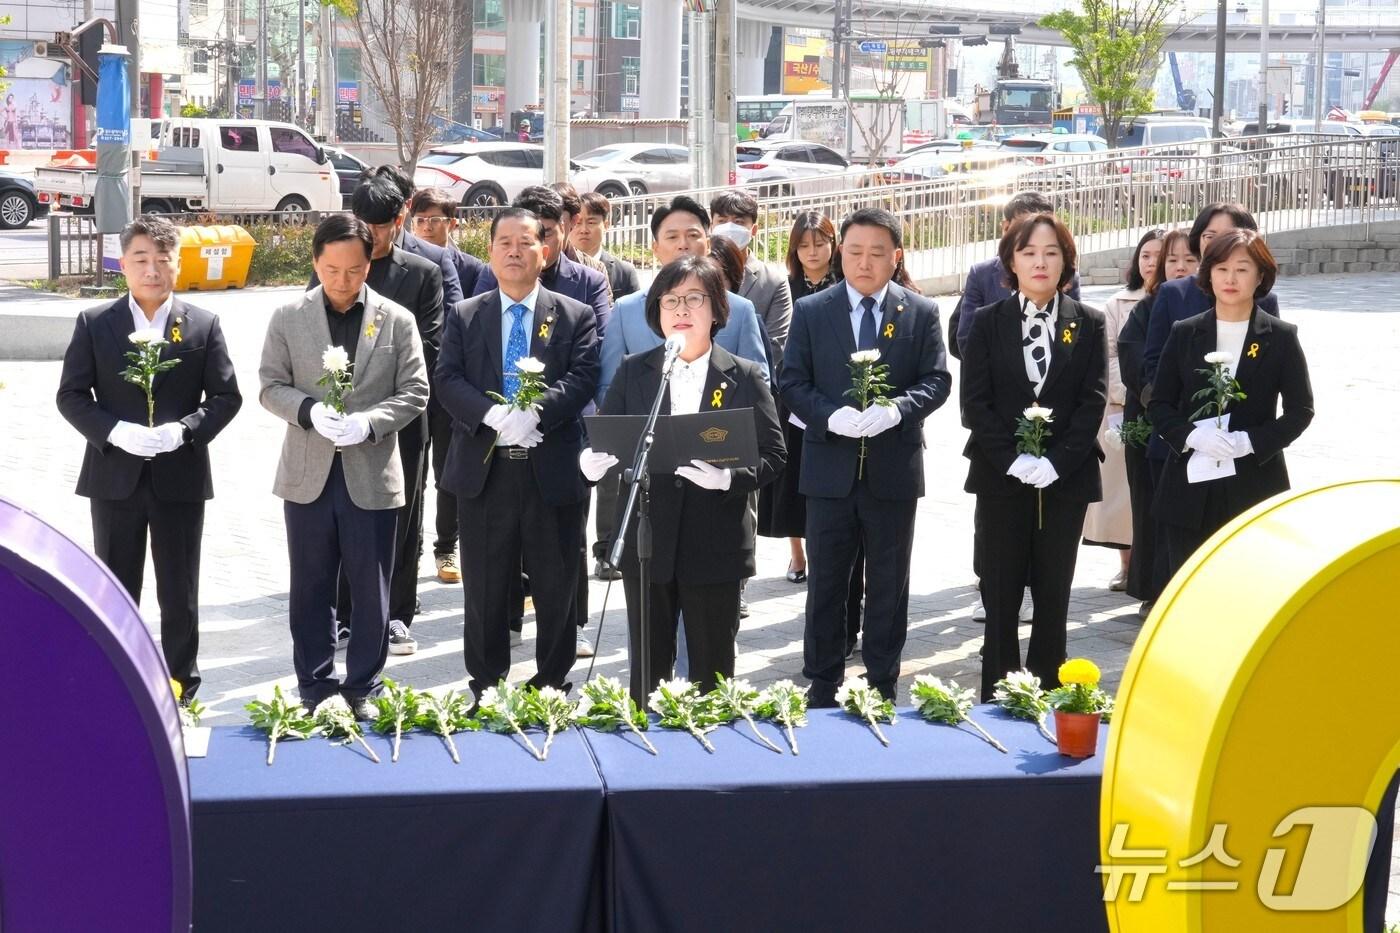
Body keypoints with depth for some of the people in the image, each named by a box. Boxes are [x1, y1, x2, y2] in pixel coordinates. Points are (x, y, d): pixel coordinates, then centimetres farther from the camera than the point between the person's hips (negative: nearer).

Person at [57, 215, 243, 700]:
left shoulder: (203, 325, 1)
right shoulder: (94, 323, 0)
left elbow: (226, 396, 0)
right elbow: (71, 394, 0)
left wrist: (185, 429, -17)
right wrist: (115, 431, -17)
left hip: (180, 477, 0)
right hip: (114, 476, 0)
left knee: (180, 595, 8)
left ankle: (181, 690, 20)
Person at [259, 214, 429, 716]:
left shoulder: (397, 320, 1)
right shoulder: (288, 318, 3)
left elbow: (414, 392, -1)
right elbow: (271, 386, 3)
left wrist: (367, 422, -17)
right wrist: (309, 409, -17)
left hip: (372, 475, -1)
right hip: (308, 473, 1)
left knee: (371, 592, 6)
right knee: (310, 590, 9)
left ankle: (362, 689, 19)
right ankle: (314, 688, 20)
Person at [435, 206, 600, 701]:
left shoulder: (576, 317, 6)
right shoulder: (464, 316, 9)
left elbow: (581, 380, -7)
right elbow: (448, 380, -2)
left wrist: (534, 412, -24)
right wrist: (493, 415, -20)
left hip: (553, 470, -1)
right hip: (483, 470, 1)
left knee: (556, 586, 6)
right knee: (485, 587, 8)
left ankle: (553, 685, 18)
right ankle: (485, 688, 19)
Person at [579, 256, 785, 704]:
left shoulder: (744, 377, 3)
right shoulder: (631, 373, 7)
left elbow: (771, 456, -2)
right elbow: (604, 444, 6)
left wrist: (728, 477, -21)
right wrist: (593, 462, -18)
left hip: (715, 547, -1)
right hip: (647, 544, 1)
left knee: (712, 671, 8)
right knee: (647, 669, 8)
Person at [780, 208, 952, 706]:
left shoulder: (921, 314, 3)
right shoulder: (810, 311, 2)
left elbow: (936, 381, -1)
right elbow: (793, 383, -1)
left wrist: (896, 409, -21)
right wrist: (832, 416, -19)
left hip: (894, 470, 0)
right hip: (830, 468, 0)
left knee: (889, 586, 8)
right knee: (826, 584, 7)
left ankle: (883, 687, 19)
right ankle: (822, 689, 17)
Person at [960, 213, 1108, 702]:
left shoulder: (1088, 324, 5)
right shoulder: (987, 322, 4)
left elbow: (1092, 402, -1)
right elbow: (975, 401, -2)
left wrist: (1056, 463, -13)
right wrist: (1013, 459, -13)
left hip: (1066, 478, 0)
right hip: (1002, 478, 0)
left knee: (1054, 592, 5)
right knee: (1000, 592, 2)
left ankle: (1048, 693, 12)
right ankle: (996, 697, 8)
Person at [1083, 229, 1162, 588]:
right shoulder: (1118, 304, 10)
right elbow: (1107, 357, 6)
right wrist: (1130, 394, -6)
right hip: (1123, 408, 2)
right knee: (1122, 485, 2)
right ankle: (1127, 565, 12)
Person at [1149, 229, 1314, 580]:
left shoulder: (1281, 337, 2)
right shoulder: (1184, 333, 7)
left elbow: (1300, 410, 2)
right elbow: (1159, 404, 7)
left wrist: (1249, 442, -13)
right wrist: (1192, 436, -13)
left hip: (1255, 486, -2)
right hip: (1190, 487, 2)